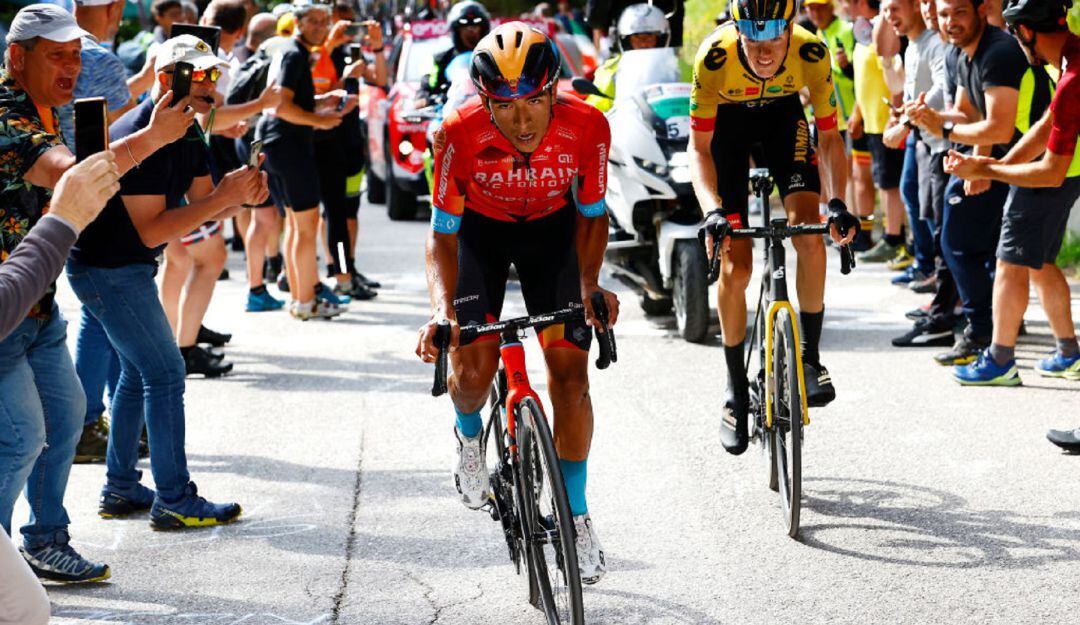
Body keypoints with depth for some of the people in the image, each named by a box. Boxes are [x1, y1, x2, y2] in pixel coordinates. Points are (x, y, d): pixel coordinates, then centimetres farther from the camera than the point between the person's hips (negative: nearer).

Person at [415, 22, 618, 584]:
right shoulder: (461, 133, -33)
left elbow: (591, 215, -12)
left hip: (552, 229, 1)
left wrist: (590, 284, -27)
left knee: (570, 370, -7)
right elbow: (443, 232, -23)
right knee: (472, 365, -15)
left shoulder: (587, 126, -30)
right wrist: (442, 309, -38)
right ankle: (469, 434, 24)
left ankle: (576, 517, 9)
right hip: (479, 229, -1)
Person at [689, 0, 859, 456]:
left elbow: (829, 137, -22)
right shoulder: (714, 58, -35)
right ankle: (736, 390, 8)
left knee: (810, 236, -21)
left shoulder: (811, 53, -32)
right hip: (727, 120, -1)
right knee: (735, 268, -7)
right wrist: (712, 210, -43)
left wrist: (836, 203, -37)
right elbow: (699, 148, -28)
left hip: (782, 114, 1)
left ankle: (810, 357, -3)